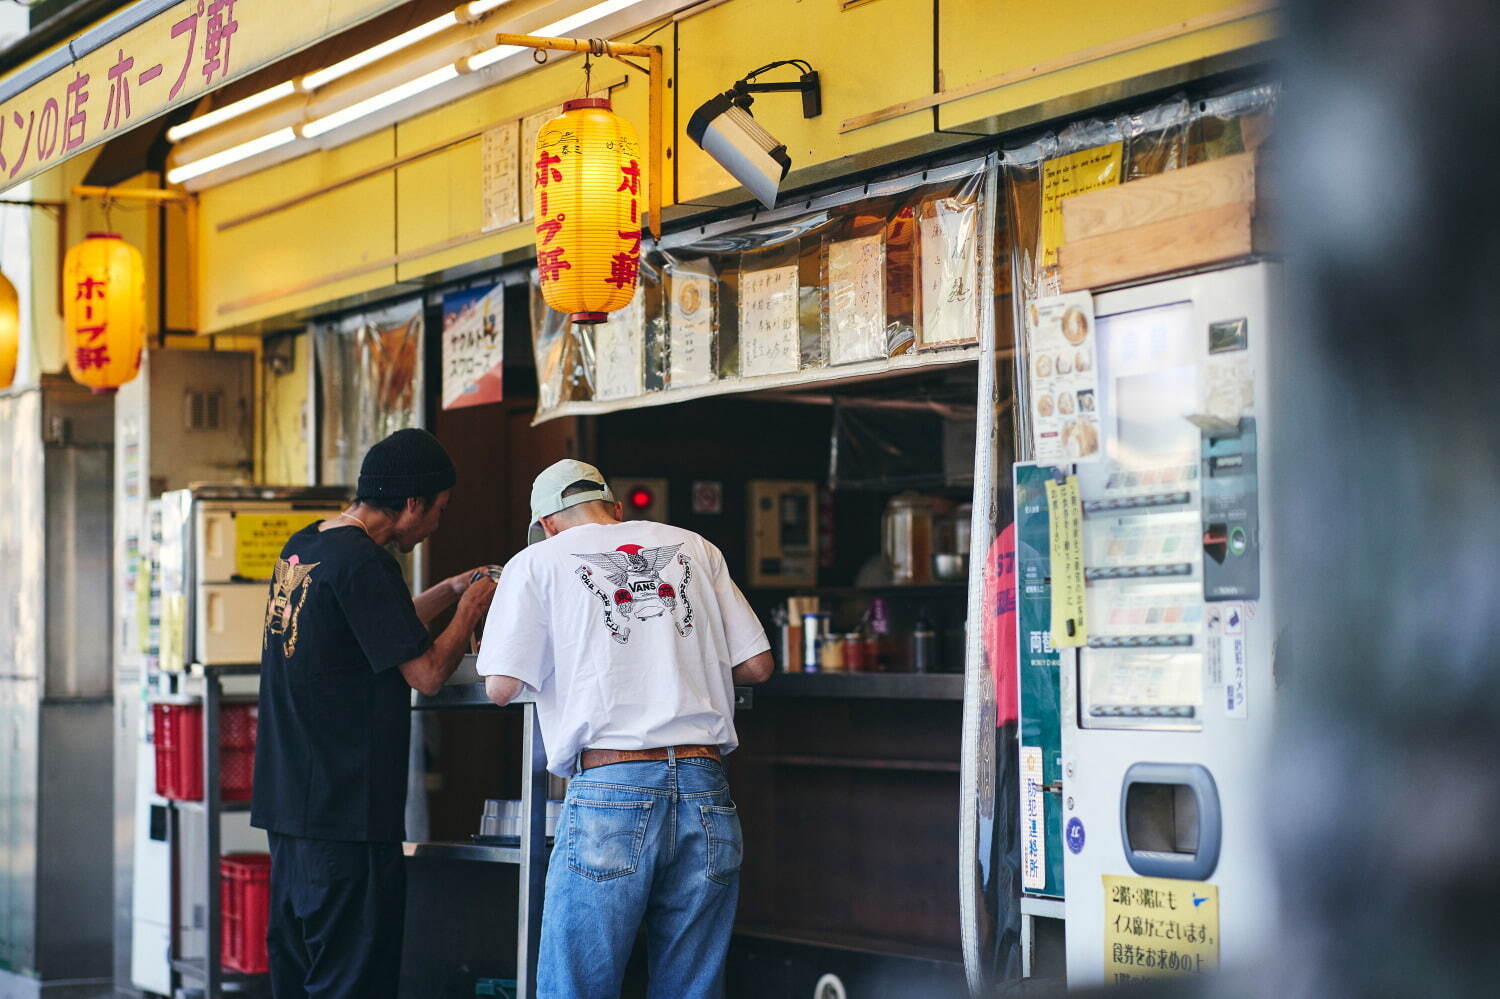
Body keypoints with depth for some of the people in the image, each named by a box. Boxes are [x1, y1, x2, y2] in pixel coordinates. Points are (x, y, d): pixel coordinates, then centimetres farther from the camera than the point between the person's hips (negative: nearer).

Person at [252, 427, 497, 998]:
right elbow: (425, 673, -14)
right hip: (346, 814, -9)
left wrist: (446, 594, 23)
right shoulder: (362, 561, -16)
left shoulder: (301, 549, 12)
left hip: (286, 802, 9)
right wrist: (469, 610, 2)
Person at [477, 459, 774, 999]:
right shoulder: (693, 547, 18)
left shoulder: (537, 562, 8)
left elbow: (501, 686, 2)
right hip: (705, 787, 4)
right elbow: (756, 665, 14)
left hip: (610, 788, -3)